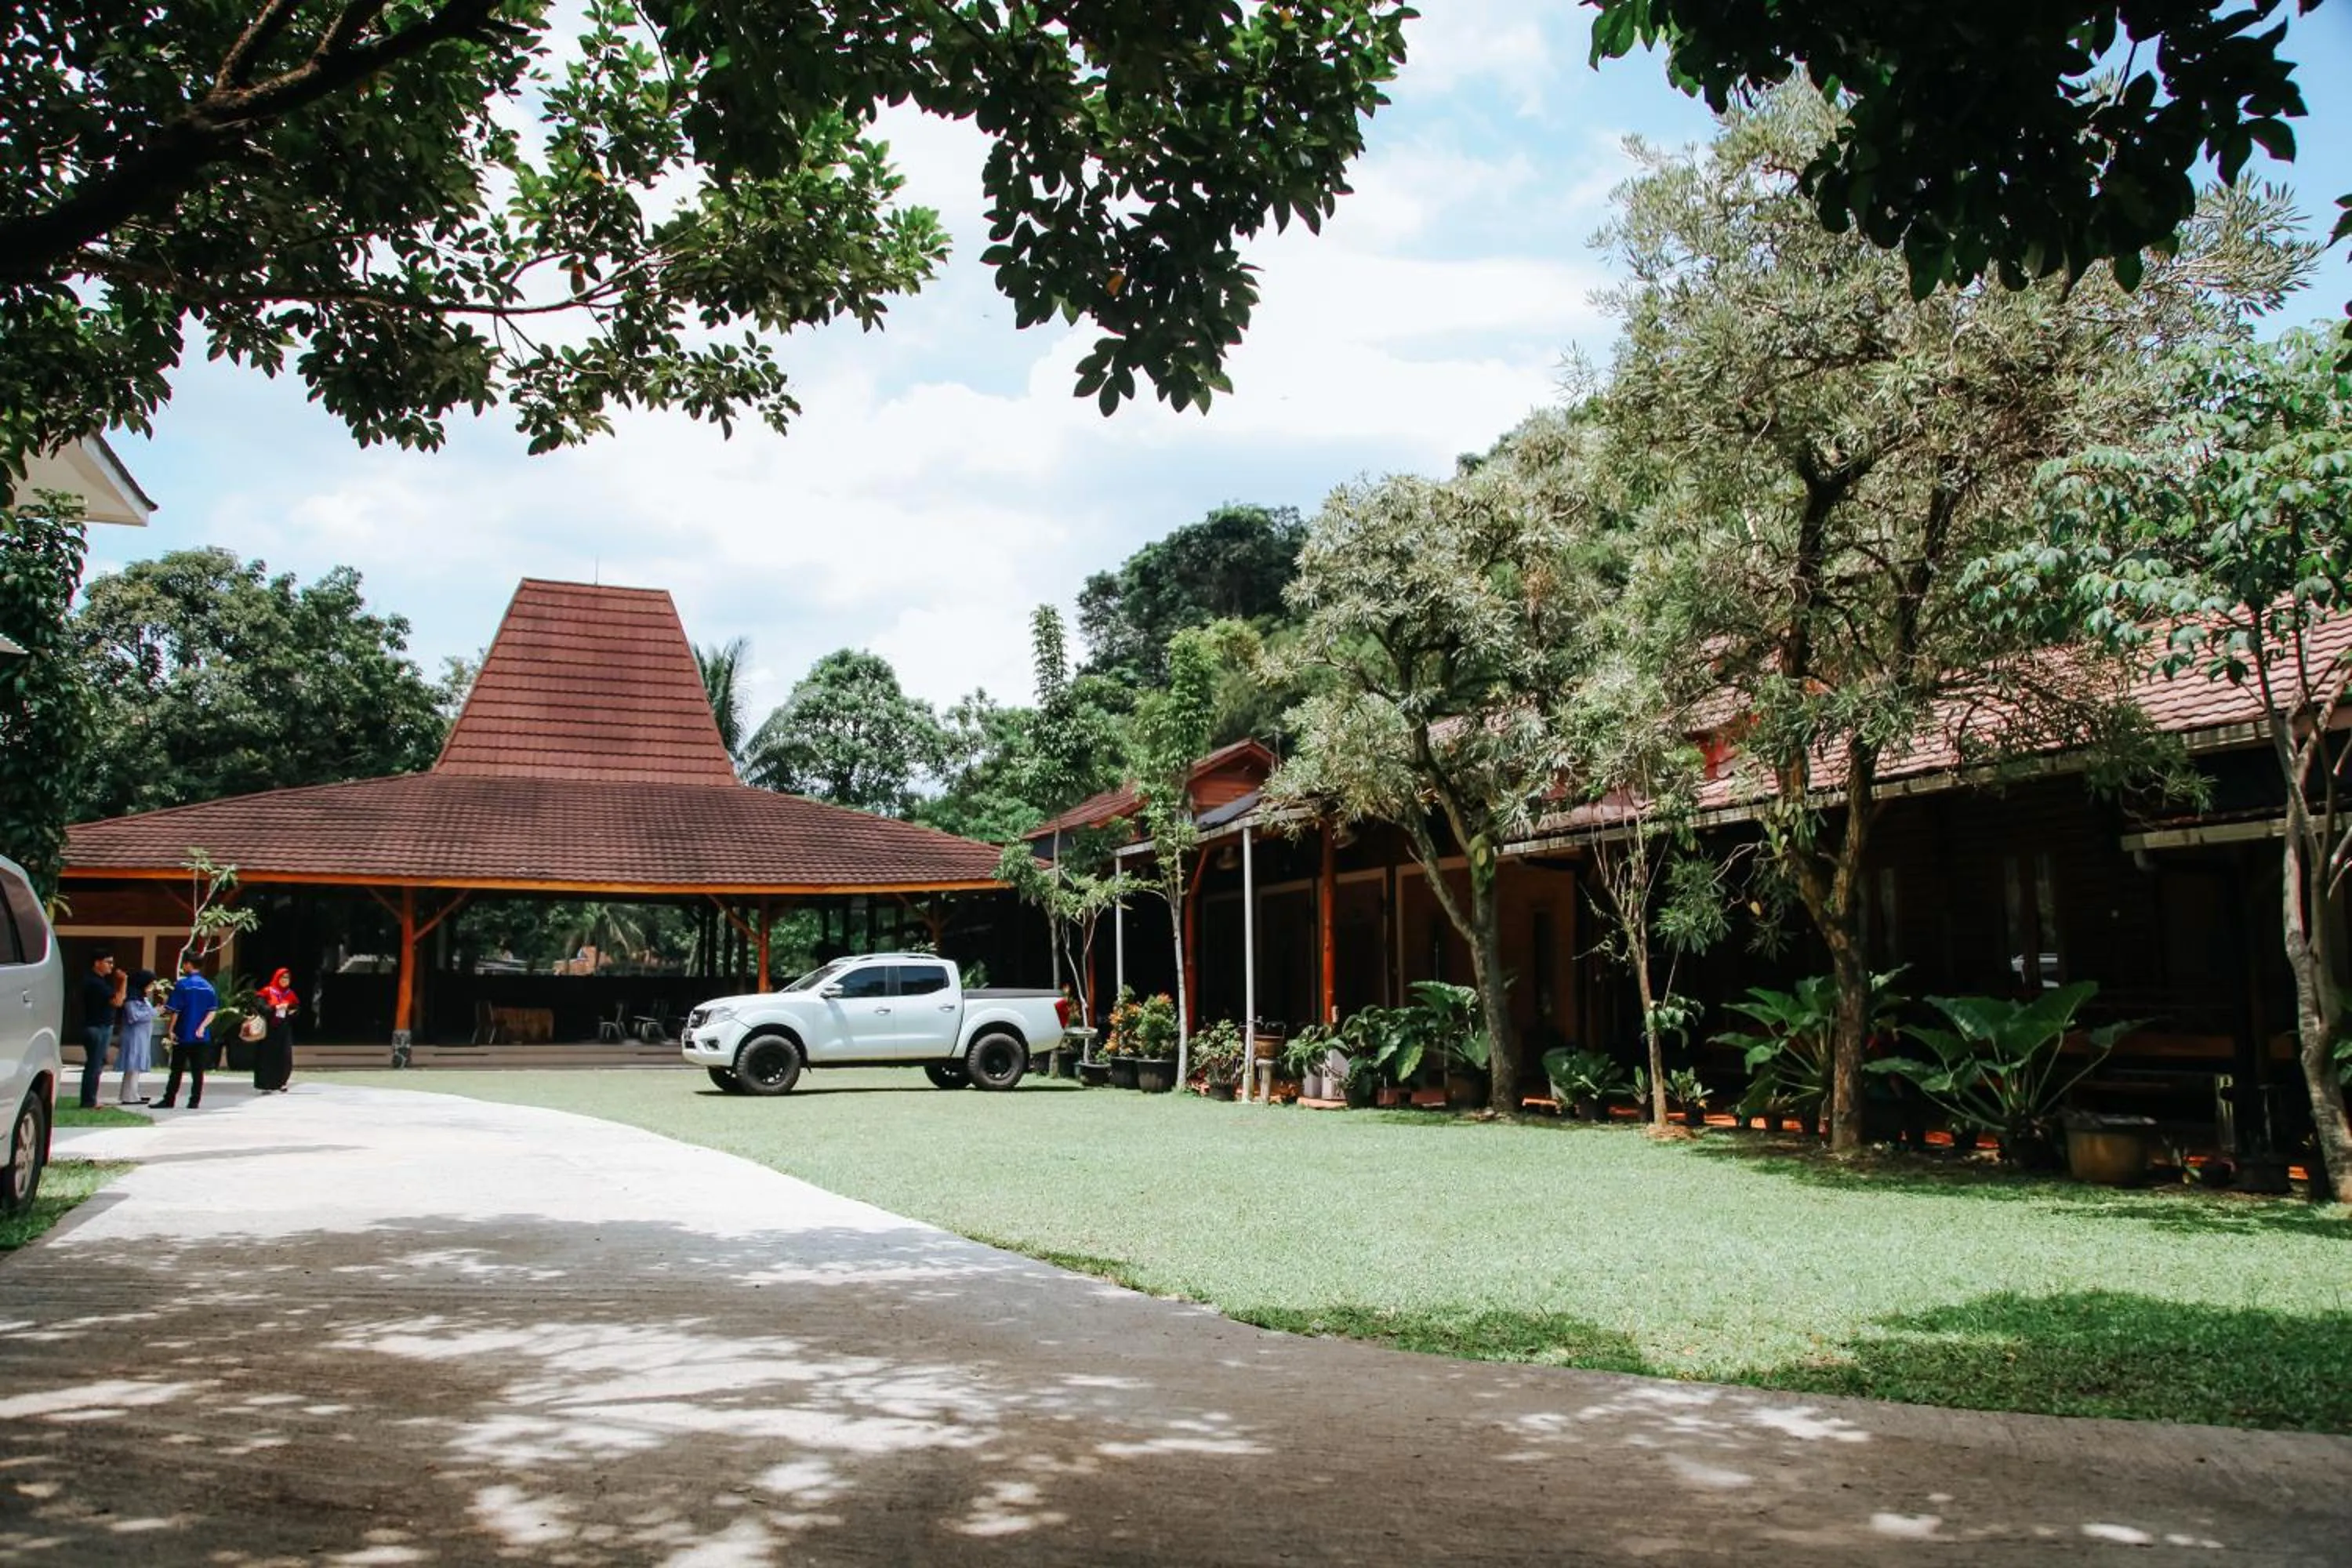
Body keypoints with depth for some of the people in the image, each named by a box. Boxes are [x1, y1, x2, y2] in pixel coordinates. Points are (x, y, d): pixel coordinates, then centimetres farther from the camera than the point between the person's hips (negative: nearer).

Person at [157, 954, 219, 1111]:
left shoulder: (183, 985, -9)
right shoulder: (208, 987, 5)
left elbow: (174, 1011, -10)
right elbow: (212, 1011, 1)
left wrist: (170, 1030, -4)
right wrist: (202, 1027, -5)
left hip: (182, 1035, -3)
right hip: (202, 1037, 3)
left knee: (176, 1070, 5)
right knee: (198, 1071, 5)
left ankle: (169, 1100, 9)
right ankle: (195, 1101, 5)